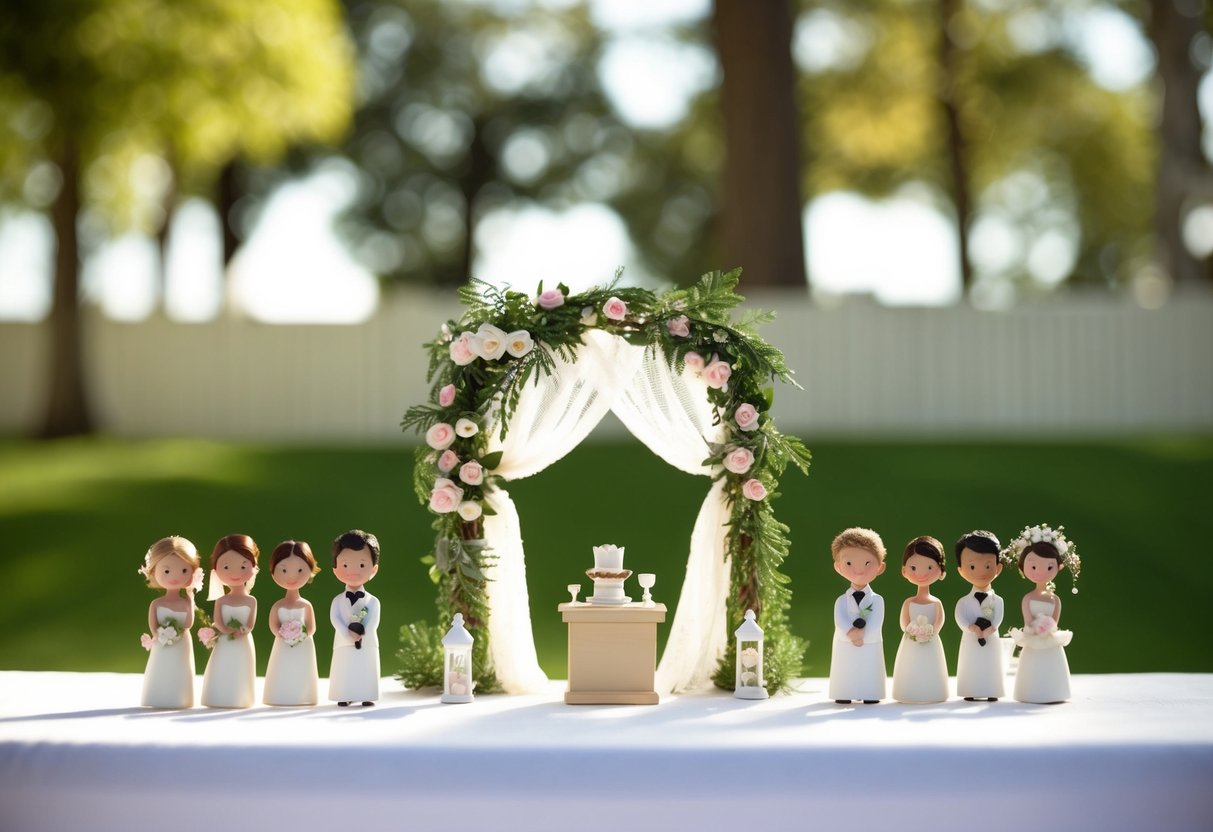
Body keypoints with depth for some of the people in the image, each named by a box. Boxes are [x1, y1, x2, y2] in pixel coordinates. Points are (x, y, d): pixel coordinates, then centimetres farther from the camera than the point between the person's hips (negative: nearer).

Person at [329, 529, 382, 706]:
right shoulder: (338, 600, 2)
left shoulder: (372, 601, 1)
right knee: (344, 673, 3)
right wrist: (348, 634, -21)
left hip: (367, 644, 0)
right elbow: (335, 619, -8)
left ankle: (366, 696, 7)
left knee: (365, 673, 2)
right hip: (344, 644, 0)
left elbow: (373, 622, -8)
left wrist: (362, 635, -21)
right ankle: (344, 697, 10)